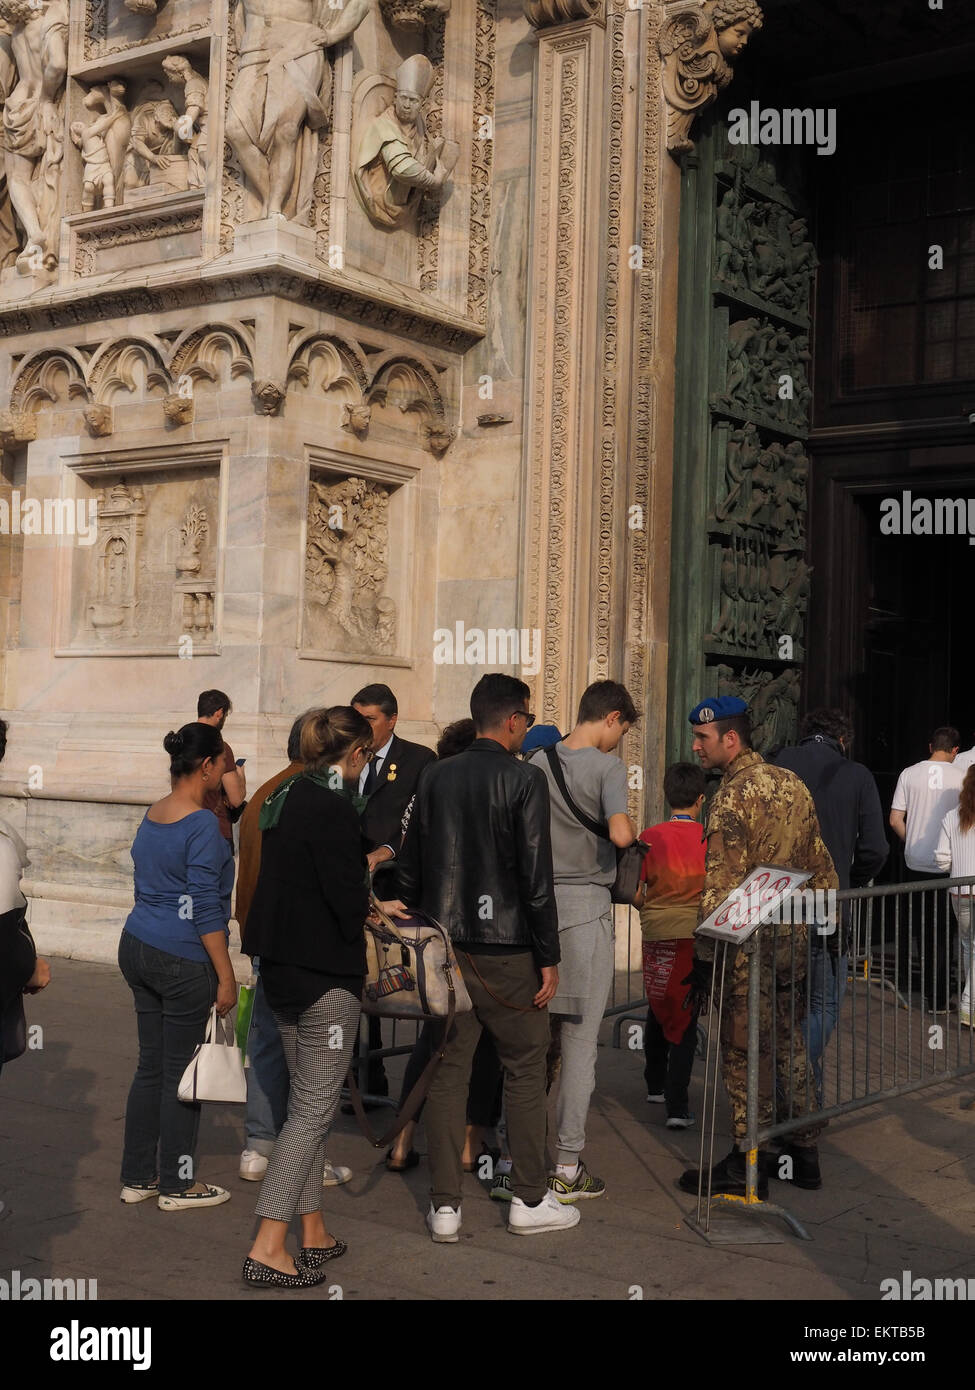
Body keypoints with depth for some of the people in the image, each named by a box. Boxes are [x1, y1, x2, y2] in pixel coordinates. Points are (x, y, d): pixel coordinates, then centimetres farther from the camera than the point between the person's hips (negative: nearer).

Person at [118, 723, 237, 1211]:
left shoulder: (152, 816, 8)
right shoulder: (202, 825, -17)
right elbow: (204, 908, -19)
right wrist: (226, 976, -15)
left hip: (138, 947, 8)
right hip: (183, 961, -8)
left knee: (150, 1065, 15)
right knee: (180, 1071, 3)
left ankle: (138, 1176, 23)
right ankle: (176, 1184, 14)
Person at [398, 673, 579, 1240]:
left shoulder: (435, 777, 5)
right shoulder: (526, 779, -10)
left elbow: (411, 868, 9)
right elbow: (537, 876, -12)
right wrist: (549, 958, -6)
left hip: (446, 948, 5)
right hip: (508, 949, -5)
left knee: (448, 1072, 9)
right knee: (525, 1071, 9)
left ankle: (445, 1206, 12)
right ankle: (530, 1199, 17)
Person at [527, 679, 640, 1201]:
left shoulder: (538, 762, 8)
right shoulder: (607, 765, -8)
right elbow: (620, 833, -22)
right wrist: (635, 833, 0)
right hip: (586, 906, -5)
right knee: (580, 1040, 1)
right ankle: (567, 1167, 5)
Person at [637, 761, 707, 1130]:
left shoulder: (651, 837, -4)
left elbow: (635, 893, -3)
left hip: (656, 934, 2)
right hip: (695, 934, -1)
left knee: (657, 1010, 21)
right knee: (685, 1018, 3)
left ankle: (655, 1086, 35)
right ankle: (676, 1105, -4)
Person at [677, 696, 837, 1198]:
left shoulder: (731, 798, -16)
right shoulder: (794, 785, 9)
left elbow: (721, 887, -19)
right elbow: (821, 867, 14)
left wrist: (704, 955, -14)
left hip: (749, 944, -8)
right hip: (794, 939, 8)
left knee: (744, 1053, 2)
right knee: (787, 1042, 18)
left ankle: (747, 1166, 10)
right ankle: (805, 1152, 26)